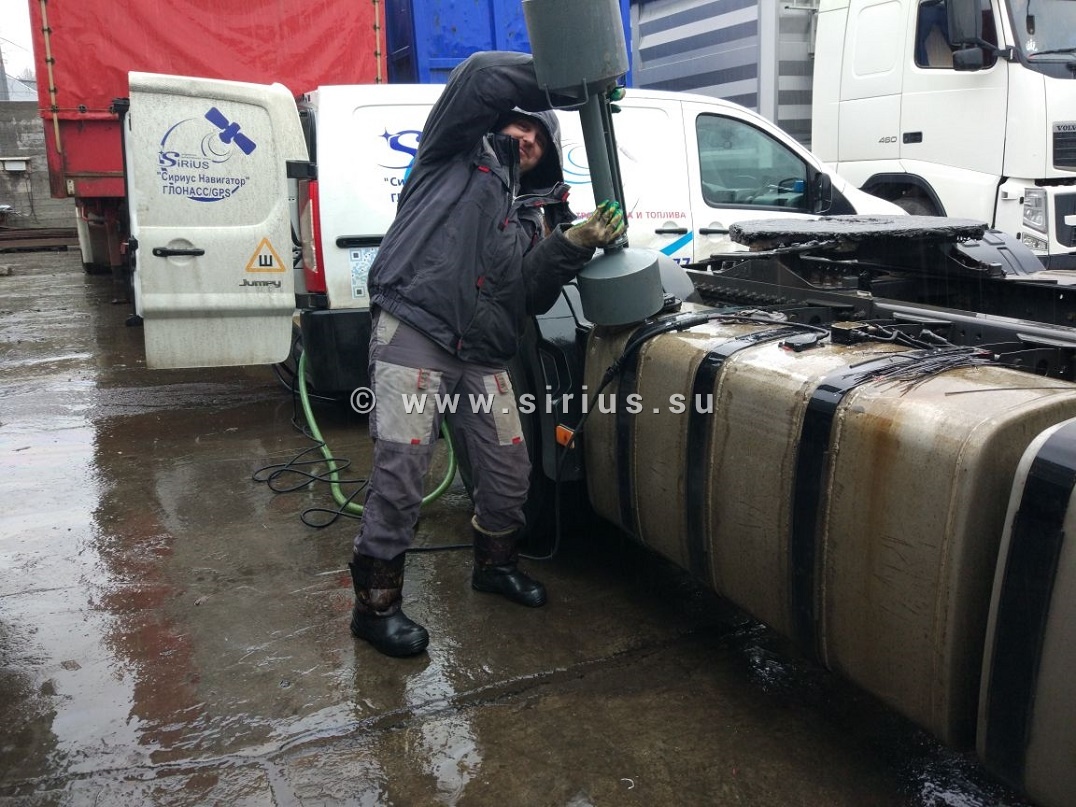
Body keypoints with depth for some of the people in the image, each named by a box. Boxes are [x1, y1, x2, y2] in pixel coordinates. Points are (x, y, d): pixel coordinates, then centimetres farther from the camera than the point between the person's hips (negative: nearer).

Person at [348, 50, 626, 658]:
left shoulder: (534, 215, 23)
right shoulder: (459, 155, 11)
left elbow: (534, 295, 9)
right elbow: (481, 74, -3)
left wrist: (575, 243, -5)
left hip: (482, 357, 7)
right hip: (413, 335, -6)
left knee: (510, 469, 10)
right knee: (401, 475, -9)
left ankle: (497, 563, 36)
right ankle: (376, 602, 6)